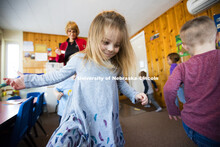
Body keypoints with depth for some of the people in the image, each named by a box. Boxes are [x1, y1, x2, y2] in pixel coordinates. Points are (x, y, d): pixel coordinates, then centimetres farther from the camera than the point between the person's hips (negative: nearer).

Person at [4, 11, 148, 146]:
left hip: (106, 119, 3)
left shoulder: (116, 65, 0)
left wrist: (135, 94, 3)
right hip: (80, 116, -1)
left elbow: (121, 83, 16)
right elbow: (57, 75, 5)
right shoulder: (79, 59, -7)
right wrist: (27, 81, 6)